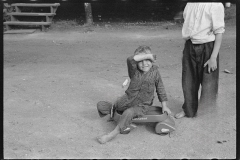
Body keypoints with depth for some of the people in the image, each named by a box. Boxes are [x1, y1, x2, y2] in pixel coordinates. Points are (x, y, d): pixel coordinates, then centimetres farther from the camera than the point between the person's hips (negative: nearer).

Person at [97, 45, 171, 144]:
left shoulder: (154, 71, -7)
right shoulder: (134, 71, -11)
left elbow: (160, 88, 3)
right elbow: (130, 59, -34)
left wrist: (164, 106, 2)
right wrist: (147, 55, -32)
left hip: (142, 105, -2)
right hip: (128, 99, 2)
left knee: (129, 113, -34)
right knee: (101, 106, -4)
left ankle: (113, 134, -21)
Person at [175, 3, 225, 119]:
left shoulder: (215, 5, -16)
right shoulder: (190, 4, 2)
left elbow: (219, 33, -14)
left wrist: (213, 57, -16)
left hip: (207, 48, -5)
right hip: (190, 47, 5)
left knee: (208, 82, 5)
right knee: (188, 81, 14)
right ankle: (189, 110, 33)